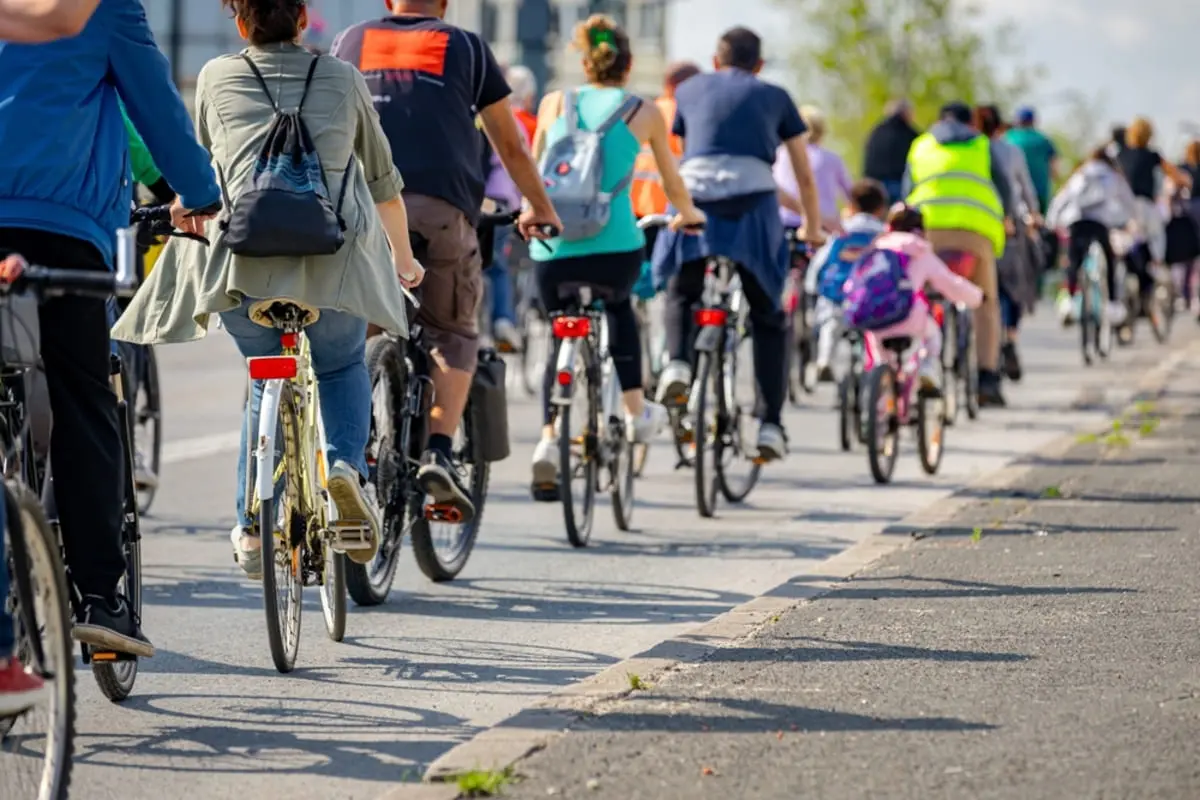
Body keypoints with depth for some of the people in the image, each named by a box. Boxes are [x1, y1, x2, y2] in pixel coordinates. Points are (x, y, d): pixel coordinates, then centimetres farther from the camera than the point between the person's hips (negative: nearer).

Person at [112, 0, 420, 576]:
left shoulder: (216, 77, 14)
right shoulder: (343, 79, 16)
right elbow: (383, 181, 25)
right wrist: (403, 258, 39)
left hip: (245, 255, 0)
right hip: (333, 260, 0)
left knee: (267, 384, 22)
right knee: (343, 367, 25)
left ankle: (252, 526, 12)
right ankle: (346, 464, -2)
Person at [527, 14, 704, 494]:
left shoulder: (555, 103, 12)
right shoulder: (644, 112, 9)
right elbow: (673, 185, 20)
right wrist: (688, 215, 41)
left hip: (552, 249, 1)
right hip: (614, 247, -1)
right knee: (618, 305, 33)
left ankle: (549, 439, 3)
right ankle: (637, 412, 33)